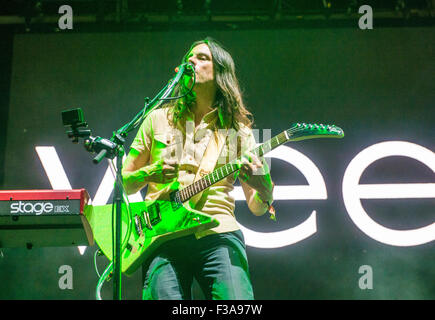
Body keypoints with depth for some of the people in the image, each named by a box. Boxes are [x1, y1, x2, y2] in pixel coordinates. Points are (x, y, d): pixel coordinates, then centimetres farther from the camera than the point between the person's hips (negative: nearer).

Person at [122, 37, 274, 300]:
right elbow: (124, 183, 18)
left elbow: (256, 208, 12)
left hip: (218, 234, -1)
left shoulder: (239, 130, 14)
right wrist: (149, 173, -3)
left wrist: (265, 189, -11)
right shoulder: (160, 119, 16)